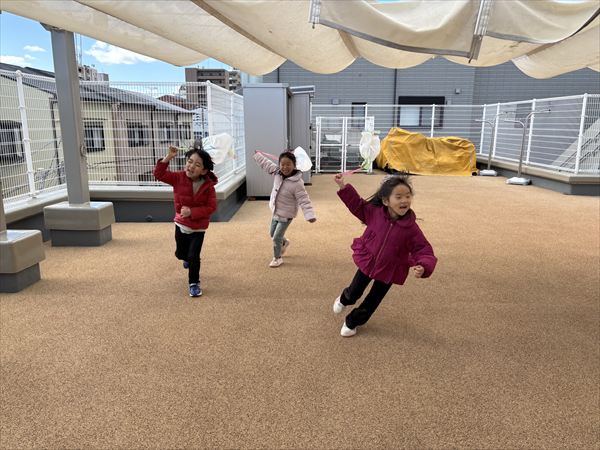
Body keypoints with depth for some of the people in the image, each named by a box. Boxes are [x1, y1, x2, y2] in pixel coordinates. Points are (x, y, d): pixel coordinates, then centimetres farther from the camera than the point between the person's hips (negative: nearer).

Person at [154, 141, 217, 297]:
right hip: (181, 224, 3)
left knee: (193, 256, -9)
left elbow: (211, 207, -20)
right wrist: (168, 158, -30)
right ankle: (188, 258, 59)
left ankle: (194, 284, 13)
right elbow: (159, 174, -17)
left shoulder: (208, 186, -19)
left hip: (198, 228, -3)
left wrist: (192, 211, -29)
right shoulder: (179, 177, -13)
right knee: (180, 254, 21)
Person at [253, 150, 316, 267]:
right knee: (272, 233, 25)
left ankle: (277, 258, 24)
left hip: (286, 215, -7)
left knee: (277, 237, -1)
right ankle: (284, 242, 56)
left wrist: (310, 215, -41)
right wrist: (256, 154, 18)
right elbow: (265, 163, 8)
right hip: (276, 211, 7)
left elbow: (304, 200, -31)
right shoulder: (277, 172, -10)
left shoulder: (297, 183, -29)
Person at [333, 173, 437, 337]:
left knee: (372, 301, 13)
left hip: (389, 271, -1)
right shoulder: (374, 212, -19)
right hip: (367, 262, 1)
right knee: (354, 292, 19)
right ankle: (343, 299, 58)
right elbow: (358, 205, -3)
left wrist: (423, 266, -39)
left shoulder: (411, 227, -24)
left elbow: (424, 250, -20)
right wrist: (343, 187, -10)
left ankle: (352, 323, 39)